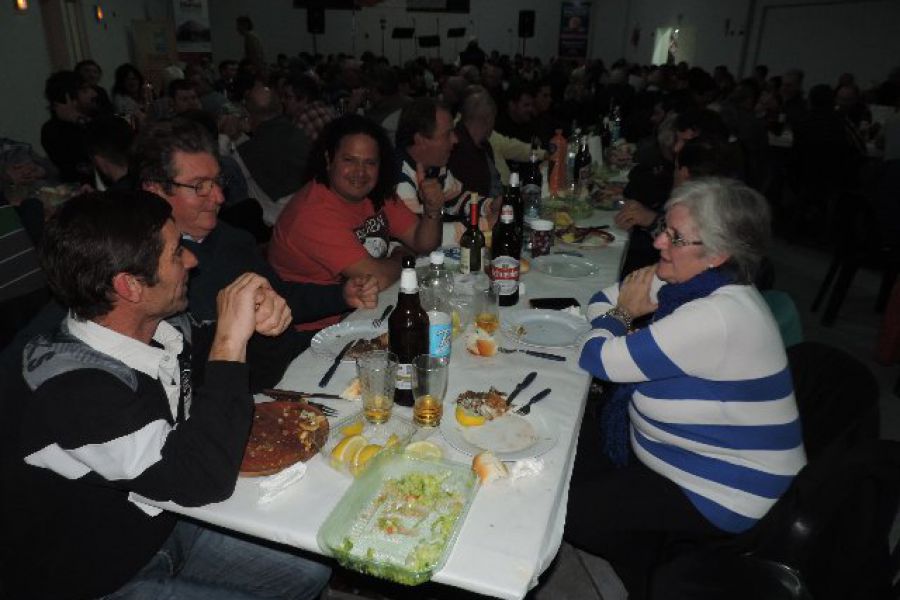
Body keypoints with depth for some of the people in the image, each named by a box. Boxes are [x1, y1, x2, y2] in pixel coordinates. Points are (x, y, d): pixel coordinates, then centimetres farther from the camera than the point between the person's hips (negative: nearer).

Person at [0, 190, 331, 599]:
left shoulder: (164, 330, -11)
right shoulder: (71, 389, -33)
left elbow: (265, 373, 4)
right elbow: (203, 480, -37)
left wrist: (262, 330, -19)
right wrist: (230, 340, -36)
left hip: (163, 526, 7)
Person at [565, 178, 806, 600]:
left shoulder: (717, 318, -34)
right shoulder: (700, 283, -3)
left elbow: (597, 360, -26)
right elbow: (601, 301, 9)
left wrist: (622, 313, -8)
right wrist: (625, 310, -12)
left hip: (723, 498, -9)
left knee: (568, 510, -8)